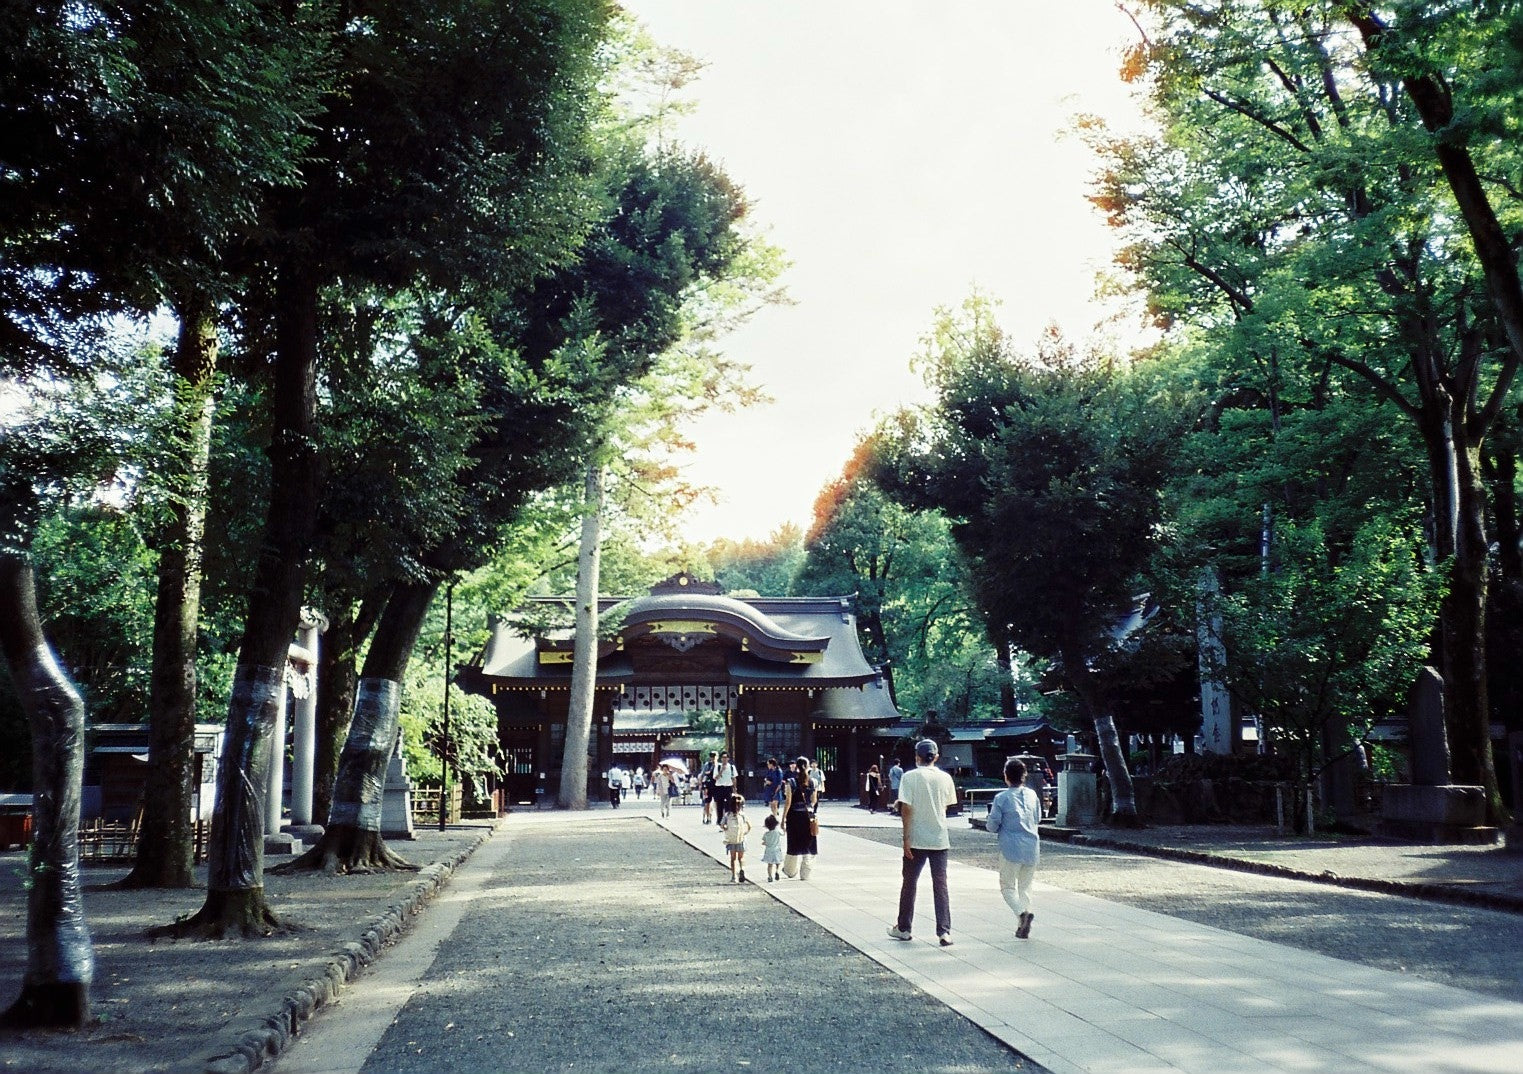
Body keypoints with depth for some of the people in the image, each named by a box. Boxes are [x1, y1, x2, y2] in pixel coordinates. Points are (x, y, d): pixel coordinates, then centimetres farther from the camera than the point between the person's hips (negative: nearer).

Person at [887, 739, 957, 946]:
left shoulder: (910, 777, -9)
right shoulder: (945, 778, 2)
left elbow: (906, 808, -13)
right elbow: (946, 805, 10)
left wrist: (906, 838, -11)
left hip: (916, 840, -2)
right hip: (940, 839, 3)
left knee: (909, 883, 11)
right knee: (940, 885, 6)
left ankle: (903, 928, 22)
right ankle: (944, 931, -1)